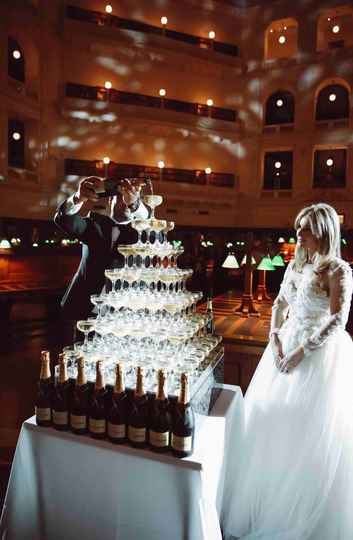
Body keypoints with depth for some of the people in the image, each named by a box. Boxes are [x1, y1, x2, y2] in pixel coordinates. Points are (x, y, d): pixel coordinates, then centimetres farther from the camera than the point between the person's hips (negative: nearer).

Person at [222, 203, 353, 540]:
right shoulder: (295, 265, 7)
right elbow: (280, 304, 11)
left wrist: (302, 352, -21)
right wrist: (275, 339, -3)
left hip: (321, 353, -6)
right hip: (286, 347, 6)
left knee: (310, 433, 4)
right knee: (274, 421, 15)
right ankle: (268, 499, 38)